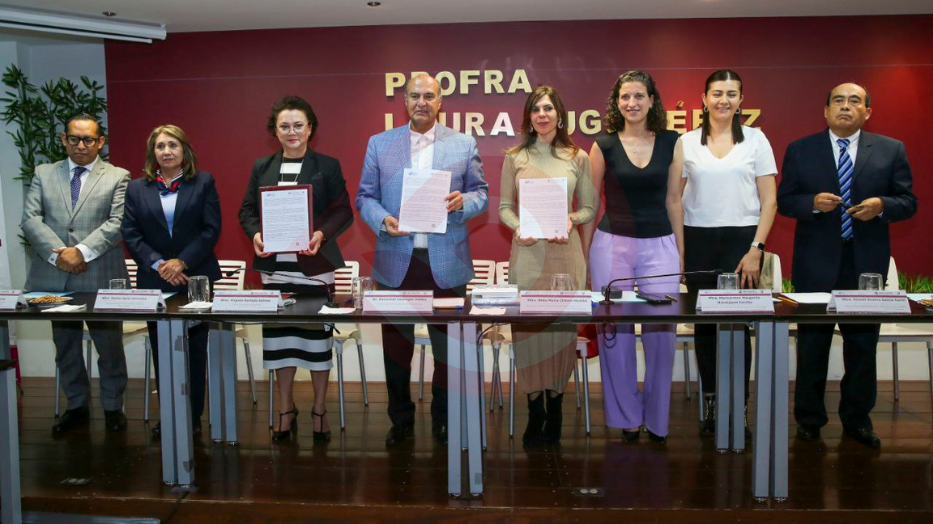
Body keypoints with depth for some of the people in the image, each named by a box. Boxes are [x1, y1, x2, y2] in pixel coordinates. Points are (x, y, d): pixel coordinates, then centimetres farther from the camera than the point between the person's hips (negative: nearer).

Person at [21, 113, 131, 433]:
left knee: (110, 346, 3)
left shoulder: (117, 177, 3)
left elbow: (117, 223, -8)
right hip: (55, 277, 3)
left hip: (101, 278, -3)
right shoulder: (43, 174, 11)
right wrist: (57, 253, -13)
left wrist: (81, 251, -18)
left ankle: (113, 407, 20)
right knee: (65, 347, 14)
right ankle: (77, 406, 28)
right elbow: (30, 219, 1)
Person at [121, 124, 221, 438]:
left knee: (195, 350, 3)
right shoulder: (137, 188, 9)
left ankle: (193, 417, 11)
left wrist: (183, 262, -13)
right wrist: (157, 264, -11)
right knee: (161, 351, 5)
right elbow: (130, 233, 3)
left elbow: (211, 229, -3)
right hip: (155, 281, 2)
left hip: (196, 279, -2)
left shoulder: (203, 183, 4)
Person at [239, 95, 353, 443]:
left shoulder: (327, 166, 2)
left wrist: (322, 234, -18)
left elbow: (344, 212, -1)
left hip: (315, 264, -3)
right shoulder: (262, 167, 10)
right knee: (278, 334, 7)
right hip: (274, 265, 3)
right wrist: (255, 234, -8)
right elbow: (247, 210, 11)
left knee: (317, 333, 2)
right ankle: (286, 410, 20)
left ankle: (319, 409, 16)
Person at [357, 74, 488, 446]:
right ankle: (401, 421, 23)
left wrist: (463, 202, -14)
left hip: (446, 262, -1)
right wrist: (382, 220, -12)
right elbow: (365, 196, 8)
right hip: (396, 260, 1)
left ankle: (444, 420, 22)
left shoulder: (464, 145, 7)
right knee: (396, 343, 8)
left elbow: (481, 194, 8)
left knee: (448, 343, 6)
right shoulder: (379, 144, 8)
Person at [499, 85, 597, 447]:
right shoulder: (515, 158, 8)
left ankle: (554, 406, 15)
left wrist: (572, 219, -10)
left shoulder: (577, 158, 7)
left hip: (565, 250, 0)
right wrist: (517, 226, -10)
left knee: (562, 326, 1)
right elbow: (504, 206, 9)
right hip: (527, 251, 0)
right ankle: (535, 412, 11)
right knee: (526, 326, -1)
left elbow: (590, 207, 10)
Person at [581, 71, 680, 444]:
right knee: (615, 334, 3)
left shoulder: (670, 143, 6)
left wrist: (681, 252, 8)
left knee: (662, 333, 1)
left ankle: (657, 420, 18)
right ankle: (626, 418, 19)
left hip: (660, 246, 1)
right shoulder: (604, 145, 1)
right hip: (612, 245, -1)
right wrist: (584, 256, 4)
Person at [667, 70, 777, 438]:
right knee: (704, 323, 4)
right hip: (699, 240, 1)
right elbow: (674, 198, 6)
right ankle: (710, 405, 15)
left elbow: (769, 201, 2)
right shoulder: (687, 142, 6)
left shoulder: (755, 140, 5)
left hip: (742, 239, -1)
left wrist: (755, 249, -7)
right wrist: (680, 249, -1)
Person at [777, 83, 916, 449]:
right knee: (812, 345, 7)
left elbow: (908, 202, 4)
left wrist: (881, 206, -17)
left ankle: (857, 420, 23)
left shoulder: (891, 150, 4)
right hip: (816, 263, -1)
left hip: (867, 263, 1)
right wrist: (813, 202, -17)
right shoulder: (800, 150, 3)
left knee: (863, 345, 8)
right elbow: (784, 201, 2)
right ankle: (809, 420, 20)